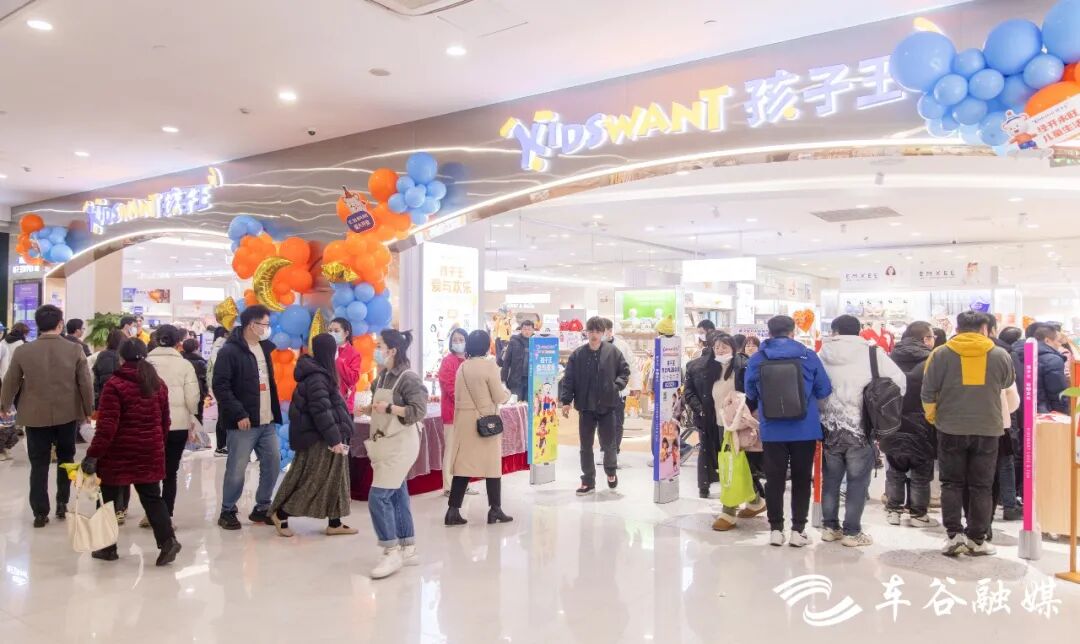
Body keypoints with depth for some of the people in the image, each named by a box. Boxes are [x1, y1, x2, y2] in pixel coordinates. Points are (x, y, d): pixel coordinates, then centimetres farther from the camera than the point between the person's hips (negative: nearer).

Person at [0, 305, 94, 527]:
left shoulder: (22, 351, -7)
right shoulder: (74, 350, -9)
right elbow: (86, 384, -6)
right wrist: (88, 410, 8)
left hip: (35, 416, 0)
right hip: (68, 414, 0)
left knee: (39, 464, 8)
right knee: (66, 458, 19)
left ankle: (40, 513, 9)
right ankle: (62, 503, 21)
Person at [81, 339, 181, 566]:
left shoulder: (114, 384, -12)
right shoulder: (158, 384, 6)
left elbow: (107, 425, -18)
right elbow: (164, 421, 13)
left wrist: (93, 454, -15)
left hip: (118, 453, -4)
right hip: (149, 453, 5)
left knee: (110, 497, 13)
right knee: (152, 497, 8)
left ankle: (108, 547, 22)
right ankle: (167, 539, -8)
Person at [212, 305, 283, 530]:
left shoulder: (265, 348, 12)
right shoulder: (230, 351, -10)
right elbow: (220, 386, -15)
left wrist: (275, 413, 10)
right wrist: (239, 414, -20)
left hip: (267, 422, 7)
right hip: (244, 422, -7)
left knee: (273, 464, 8)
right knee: (237, 469, 0)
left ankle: (262, 508, 23)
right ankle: (227, 512, 17)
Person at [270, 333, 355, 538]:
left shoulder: (319, 372, 10)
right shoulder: (316, 377, -21)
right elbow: (321, 411, -24)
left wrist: (336, 436, 21)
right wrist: (334, 439, -22)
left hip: (321, 436, 10)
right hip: (317, 438, -10)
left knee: (333, 479, 11)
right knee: (311, 479, 0)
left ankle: (335, 523, 16)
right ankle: (281, 513, 14)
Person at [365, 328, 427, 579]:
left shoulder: (408, 377, -14)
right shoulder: (382, 376, 11)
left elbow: (419, 410, -21)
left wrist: (389, 408, -25)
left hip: (401, 444, -9)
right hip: (387, 443, 9)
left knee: (378, 497, -11)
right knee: (397, 497, 12)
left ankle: (392, 553, 0)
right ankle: (408, 550, 22)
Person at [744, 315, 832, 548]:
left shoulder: (756, 359, -3)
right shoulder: (808, 356, -4)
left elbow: (750, 393, 9)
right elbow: (824, 390, 3)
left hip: (772, 430, 0)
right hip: (805, 429, 0)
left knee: (774, 479, 10)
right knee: (802, 479, 11)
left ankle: (775, 529, 14)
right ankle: (798, 530, 14)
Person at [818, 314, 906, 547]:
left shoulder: (823, 354, 0)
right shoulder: (873, 353, -7)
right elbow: (899, 381, -4)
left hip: (830, 428, 3)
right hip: (860, 428, -3)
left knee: (831, 479, 14)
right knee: (858, 481, 7)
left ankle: (829, 527, 22)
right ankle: (852, 532, 11)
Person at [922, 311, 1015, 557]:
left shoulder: (941, 354, -5)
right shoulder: (1000, 355, -1)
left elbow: (928, 392, -3)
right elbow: (1008, 383, 17)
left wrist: (932, 417, 13)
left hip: (951, 429, -1)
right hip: (987, 430, 1)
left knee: (952, 483, 9)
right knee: (981, 486, 9)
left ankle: (954, 535, 3)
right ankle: (977, 539, 13)